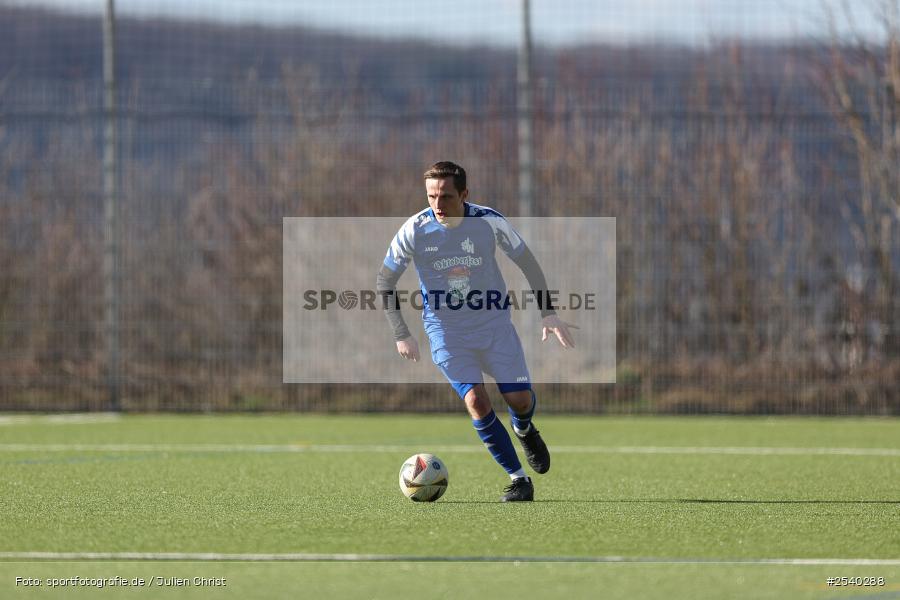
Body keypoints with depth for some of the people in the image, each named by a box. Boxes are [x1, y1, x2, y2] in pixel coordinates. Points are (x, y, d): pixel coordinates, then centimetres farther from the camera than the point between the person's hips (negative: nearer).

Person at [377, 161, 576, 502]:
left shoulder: (489, 222, -12)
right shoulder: (415, 230, -13)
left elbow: (527, 263, 3)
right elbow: (384, 282, -2)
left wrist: (548, 313, -2)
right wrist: (401, 335, -9)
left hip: (494, 323, 1)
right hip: (446, 332, -1)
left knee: (519, 399, -5)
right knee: (476, 401, -18)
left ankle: (524, 431, 35)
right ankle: (519, 480, -7)